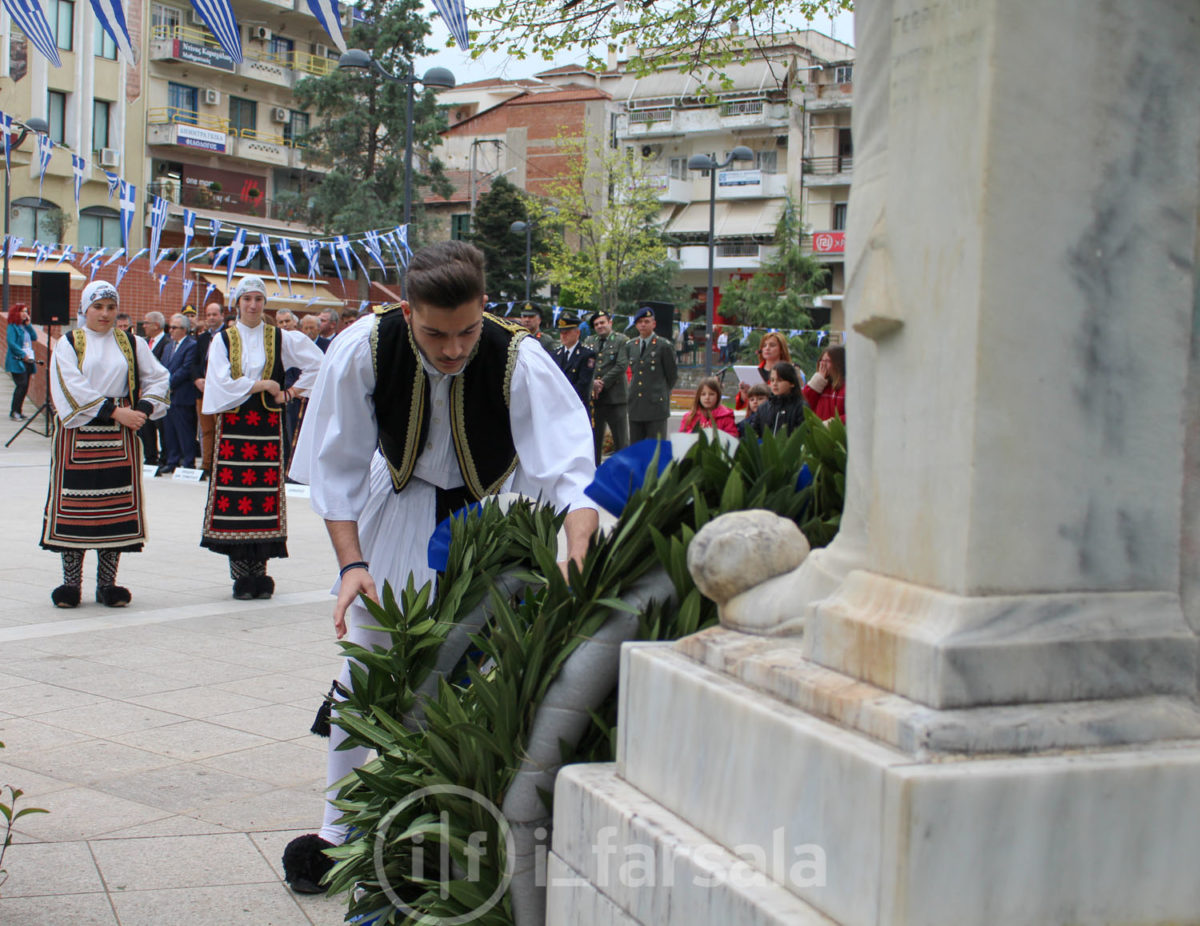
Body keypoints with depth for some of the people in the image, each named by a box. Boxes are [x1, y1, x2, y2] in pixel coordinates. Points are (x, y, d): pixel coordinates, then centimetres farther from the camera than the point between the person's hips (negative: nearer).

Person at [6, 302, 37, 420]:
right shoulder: (12, 327, -6)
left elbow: (34, 337, 7)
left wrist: (28, 324, 0)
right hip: (17, 361, -7)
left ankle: (18, 410, 13)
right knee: (21, 385, -14)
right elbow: (11, 343, -14)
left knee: (25, 386, 6)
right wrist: (23, 354, -18)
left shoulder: (25, 326, 16)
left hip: (28, 360, 7)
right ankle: (14, 411, -10)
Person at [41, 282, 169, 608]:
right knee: (74, 504, -1)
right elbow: (71, 388, -10)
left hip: (119, 435, 2)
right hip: (77, 435, -2)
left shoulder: (132, 344, 11)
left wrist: (142, 410, -9)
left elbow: (158, 379, 8)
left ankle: (107, 582, 8)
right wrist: (114, 411, -16)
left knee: (117, 504, 1)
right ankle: (71, 582, 7)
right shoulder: (68, 344, 3)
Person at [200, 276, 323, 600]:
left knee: (266, 496, -4)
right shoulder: (223, 340, 6)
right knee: (235, 499, -6)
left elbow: (318, 364, 10)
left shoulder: (281, 339, 8)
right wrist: (263, 385, -6)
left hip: (268, 427, 1)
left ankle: (260, 572, 2)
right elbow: (222, 384, -5)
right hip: (233, 426, 0)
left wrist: (290, 392, 4)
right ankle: (241, 574, -1)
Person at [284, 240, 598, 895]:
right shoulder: (362, 350, -27)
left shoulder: (520, 361, -33)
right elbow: (337, 468, -15)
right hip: (400, 505, 1)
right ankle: (338, 830, 15)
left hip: (494, 511, -1)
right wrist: (351, 562, -25)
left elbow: (571, 470, -38)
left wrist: (577, 560, -54)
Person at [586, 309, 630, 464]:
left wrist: (603, 383, -12)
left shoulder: (622, 341, 1)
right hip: (594, 397, 4)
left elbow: (622, 366, -9)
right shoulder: (590, 341, 15)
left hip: (615, 397, -4)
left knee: (621, 439, -1)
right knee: (594, 438, 7)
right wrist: (593, 382, -12)